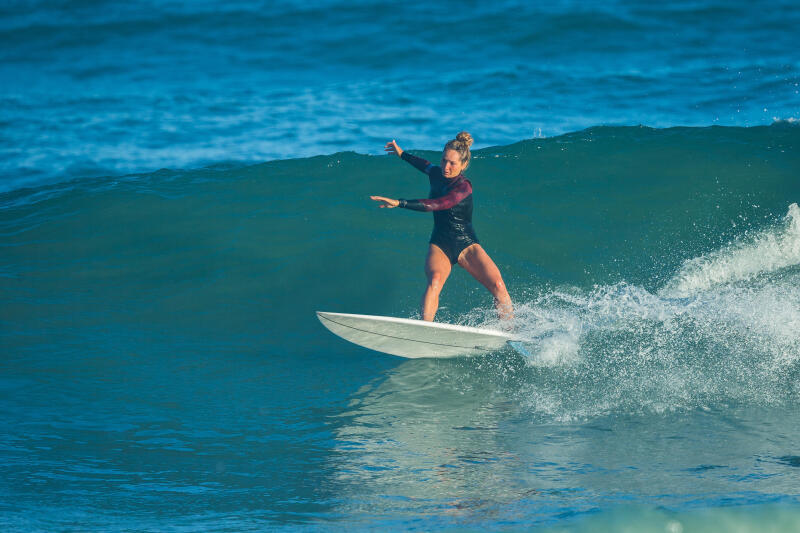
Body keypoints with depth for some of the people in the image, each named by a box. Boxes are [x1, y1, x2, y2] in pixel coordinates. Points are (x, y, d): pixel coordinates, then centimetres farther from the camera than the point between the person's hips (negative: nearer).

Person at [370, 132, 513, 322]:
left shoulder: (463, 186, -16)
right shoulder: (437, 174, 2)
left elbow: (437, 205, -32)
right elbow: (427, 166, 30)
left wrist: (399, 203, -39)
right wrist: (402, 154, 43)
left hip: (467, 246, -3)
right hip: (439, 246, 3)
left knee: (497, 285, -22)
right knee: (435, 280, -31)